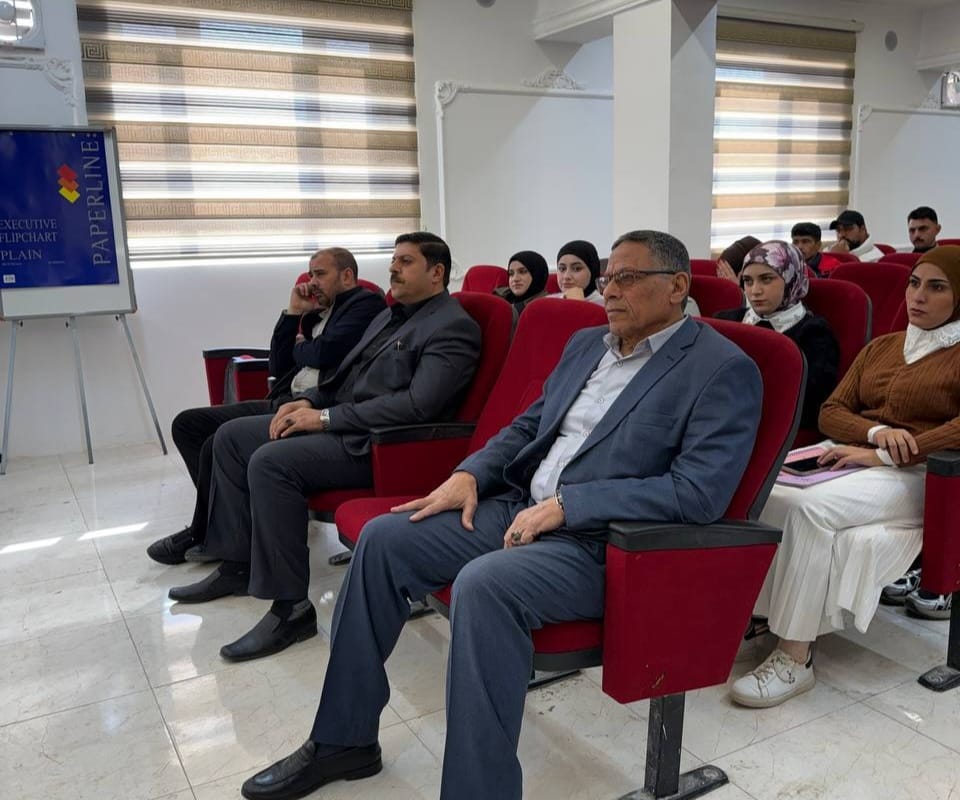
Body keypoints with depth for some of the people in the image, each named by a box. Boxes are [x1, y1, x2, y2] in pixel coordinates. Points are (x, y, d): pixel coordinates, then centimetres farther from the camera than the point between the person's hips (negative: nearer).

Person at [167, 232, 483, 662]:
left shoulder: (453, 327, -11)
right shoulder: (390, 315, 20)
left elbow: (417, 404, -24)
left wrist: (326, 417, -19)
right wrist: (307, 402, 3)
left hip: (377, 444, -10)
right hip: (338, 424, 10)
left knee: (270, 462, -29)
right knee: (231, 436, 7)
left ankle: (291, 607, -20)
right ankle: (238, 564, 15)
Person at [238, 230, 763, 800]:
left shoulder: (724, 370, -9)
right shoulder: (586, 344, 15)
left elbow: (700, 492, -20)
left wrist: (565, 505, -21)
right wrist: (470, 474, 1)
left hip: (599, 545, -8)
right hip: (519, 507, 8)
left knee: (484, 583, -35)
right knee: (384, 538, -4)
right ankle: (345, 740, 10)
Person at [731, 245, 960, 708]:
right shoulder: (879, 348, 22)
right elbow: (831, 412, 13)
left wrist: (882, 455, -19)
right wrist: (877, 431, -9)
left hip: (916, 475, -5)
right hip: (850, 456, 6)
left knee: (809, 507, -35)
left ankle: (795, 658, -28)